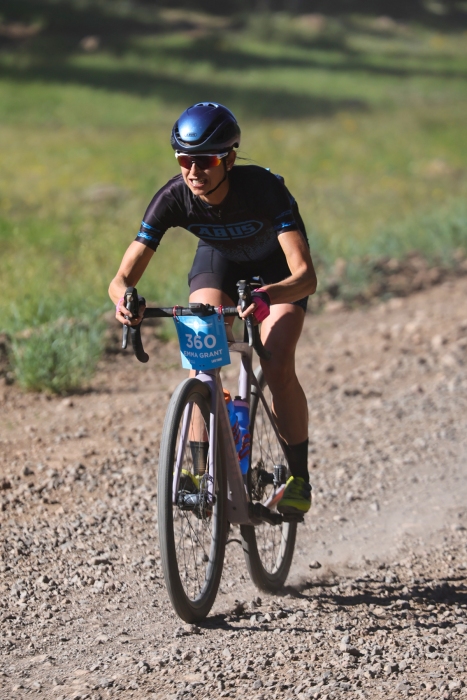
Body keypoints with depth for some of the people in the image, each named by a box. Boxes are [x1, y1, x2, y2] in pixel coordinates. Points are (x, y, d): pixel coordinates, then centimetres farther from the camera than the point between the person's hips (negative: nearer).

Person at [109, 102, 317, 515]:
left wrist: (266, 295, -68)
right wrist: (123, 296, -55)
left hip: (277, 269, -3)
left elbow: (306, 276, -47)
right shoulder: (174, 197, -30)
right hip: (219, 261, 3)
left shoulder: (264, 188, -39)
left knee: (277, 369, -22)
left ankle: (299, 478, -5)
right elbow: (124, 276, -31)